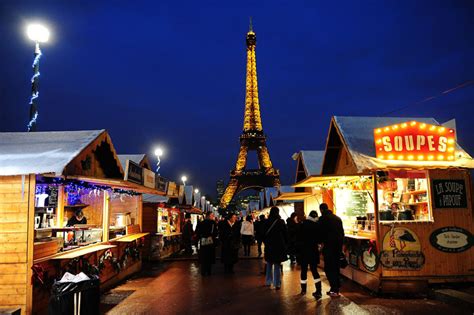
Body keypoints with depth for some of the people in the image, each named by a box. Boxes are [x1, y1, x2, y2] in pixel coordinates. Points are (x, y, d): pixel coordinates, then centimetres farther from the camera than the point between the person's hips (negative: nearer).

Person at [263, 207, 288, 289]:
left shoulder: (267, 222, -6)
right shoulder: (281, 222, -9)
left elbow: (264, 234, 3)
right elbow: (286, 234, -3)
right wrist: (285, 244, 10)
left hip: (269, 246, 2)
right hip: (279, 246, -2)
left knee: (269, 264, 16)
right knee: (277, 265, 4)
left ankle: (268, 282, 23)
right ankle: (277, 284, 3)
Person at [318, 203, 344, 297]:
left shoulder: (322, 218, -6)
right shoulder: (337, 218, 14)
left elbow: (321, 232, -9)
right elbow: (342, 232, 15)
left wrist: (321, 242, 6)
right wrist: (341, 243, 19)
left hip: (329, 246, -7)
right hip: (338, 246, 7)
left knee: (329, 268, -2)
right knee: (335, 267, 15)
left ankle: (334, 290, -6)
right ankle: (336, 287, 19)